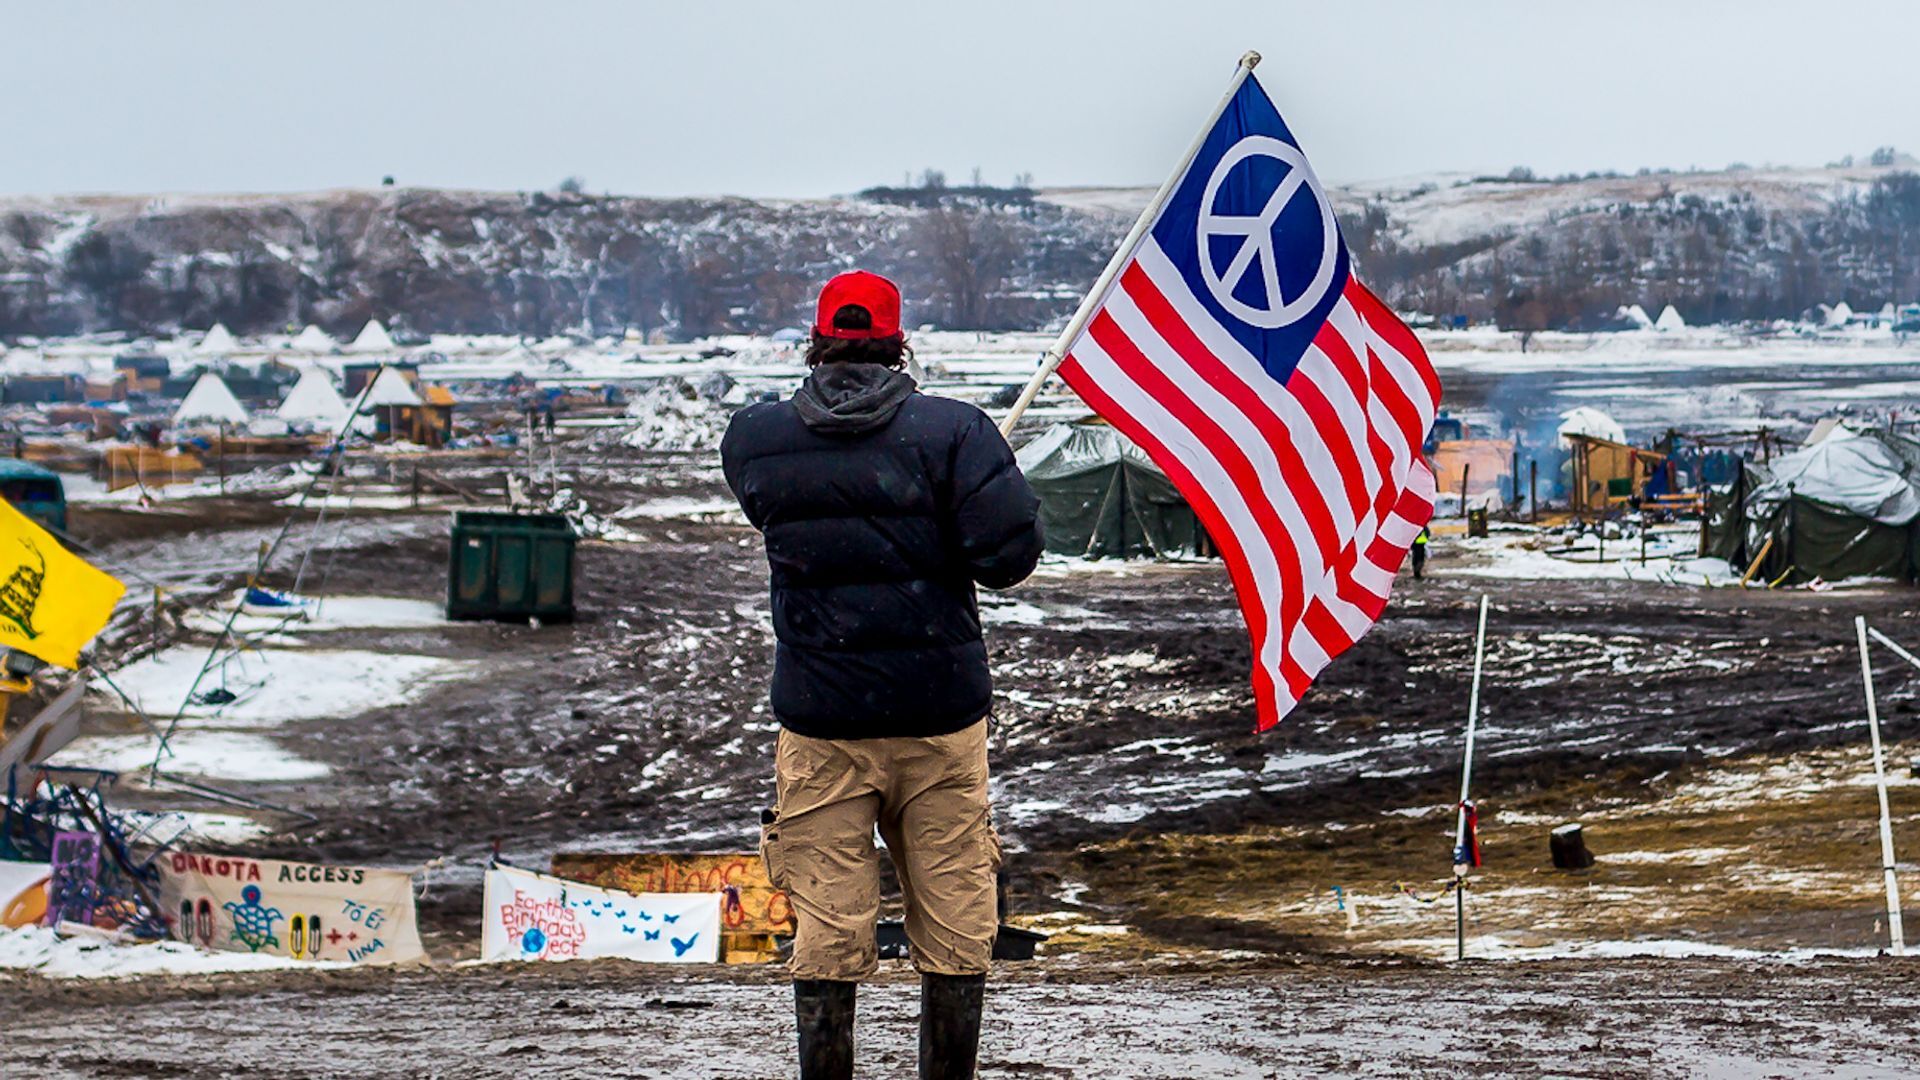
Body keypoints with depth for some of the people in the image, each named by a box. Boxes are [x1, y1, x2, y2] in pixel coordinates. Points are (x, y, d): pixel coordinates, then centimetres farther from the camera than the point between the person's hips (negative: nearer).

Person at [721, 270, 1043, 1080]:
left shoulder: (753, 439, -1)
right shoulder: (952, 430, -9)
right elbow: (1010, 554, -15)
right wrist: (939, 546, 4)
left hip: (820, 722, 1)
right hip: (940, 717, -1)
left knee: (826, 937, 5)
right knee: (955, 930, 9)